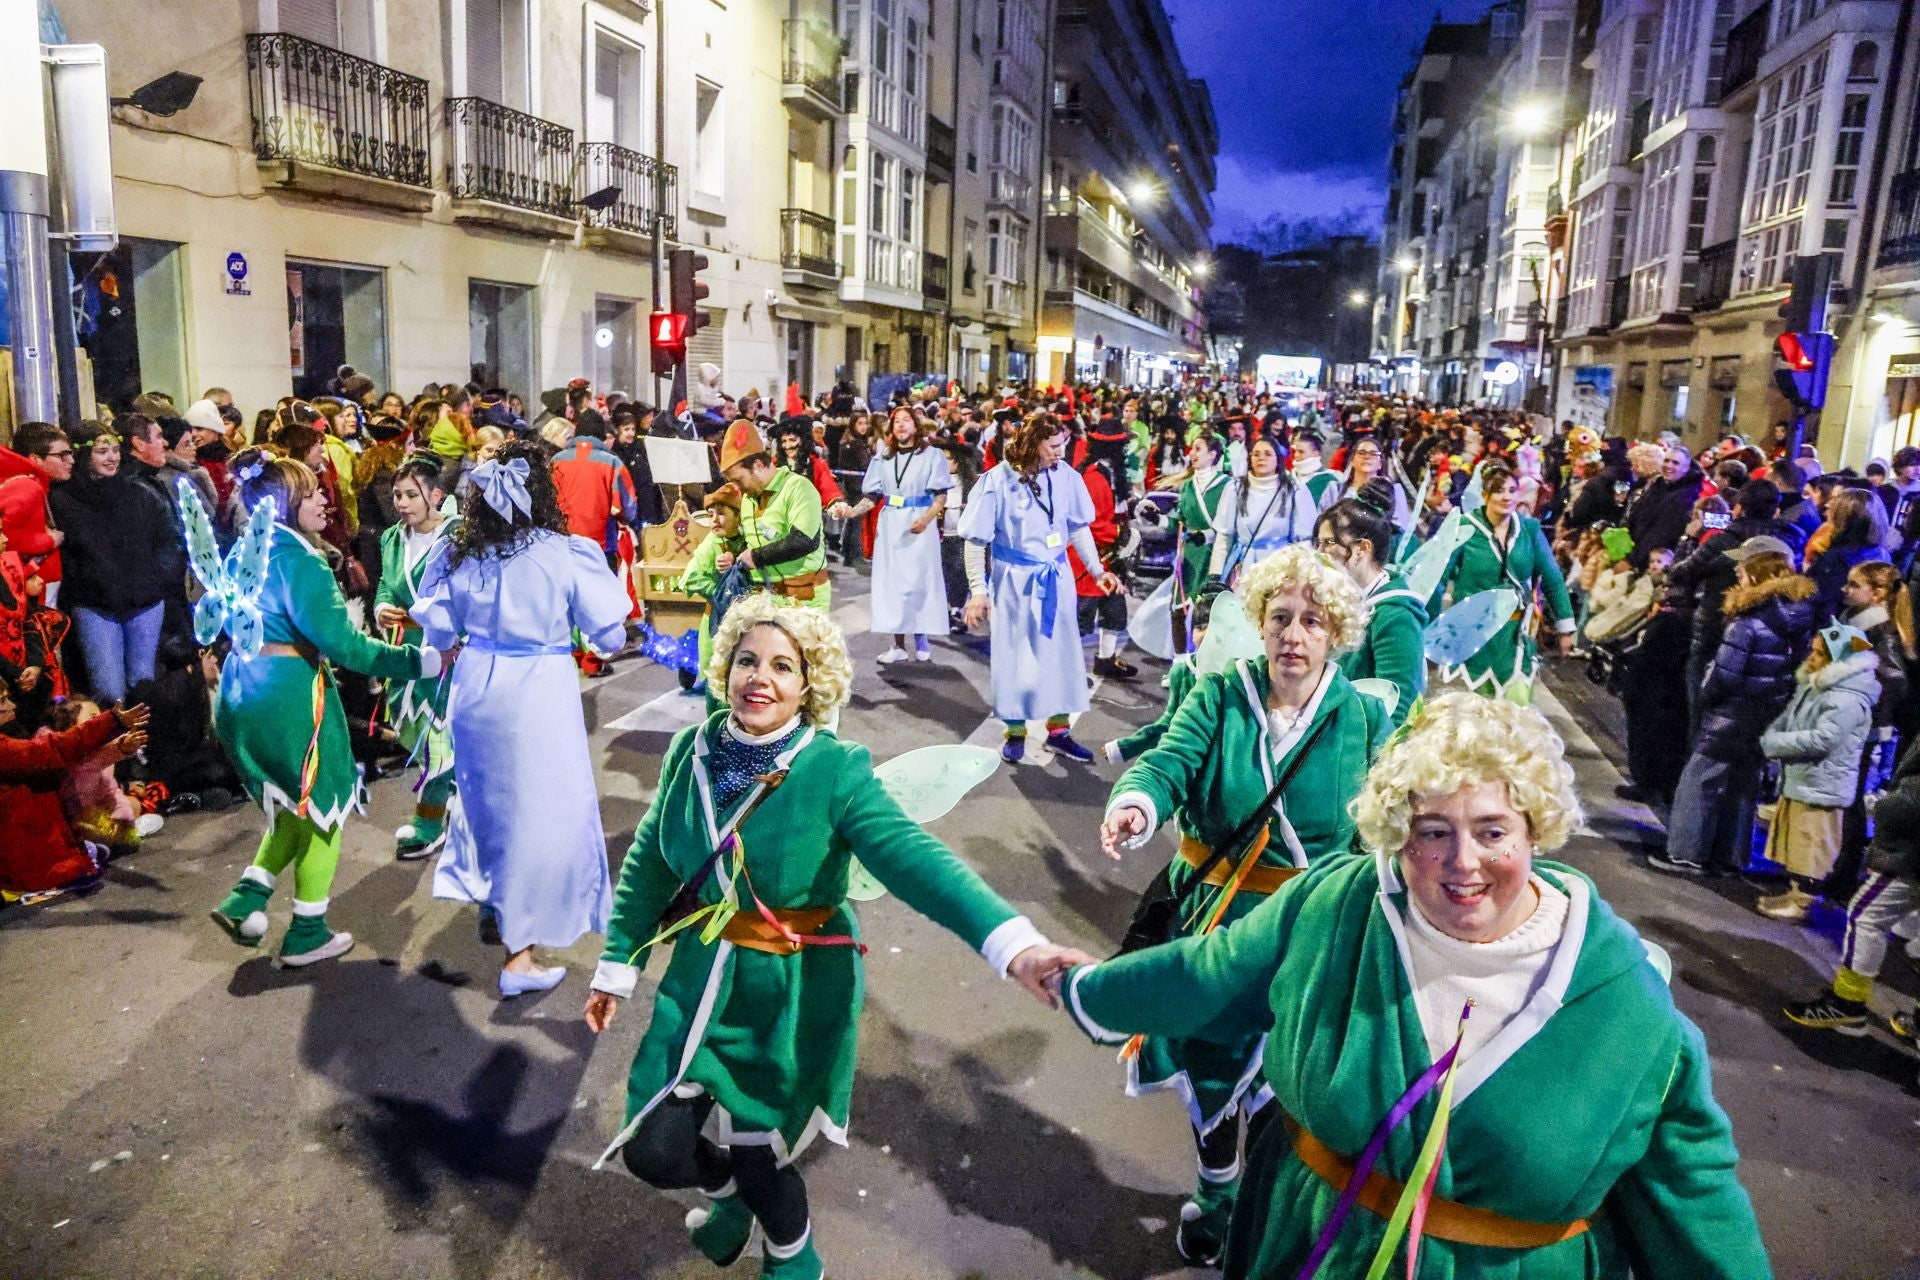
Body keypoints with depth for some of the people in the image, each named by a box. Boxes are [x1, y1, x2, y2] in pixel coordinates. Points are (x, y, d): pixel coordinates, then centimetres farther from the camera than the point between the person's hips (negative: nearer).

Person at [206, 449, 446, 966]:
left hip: (241, 692, 9)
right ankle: (306, 935, 17)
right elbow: (340, 642, -24)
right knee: (322, 807, 9)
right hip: (288, 695, -8)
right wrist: (422, 661, -23)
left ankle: (247, 899, 15)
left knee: (295, 807, 25)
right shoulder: (297, 558, -18)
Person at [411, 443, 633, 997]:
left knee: (485, 796, 24)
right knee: (540, 811, 5)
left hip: (476, 686, 5)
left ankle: (492, 908, 43)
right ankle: (518, 956, 8)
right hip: (538, 693, -5)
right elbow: (609, 634, -9)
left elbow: (438, 630, 7)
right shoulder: (566, 553, -15)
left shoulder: (457, 552, -3)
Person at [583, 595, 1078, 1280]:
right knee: (651, 1150, 6)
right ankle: (731, 1191, 44)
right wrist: (617, 966, 10)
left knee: (758, 1154, 9)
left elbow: (917, 860, -30)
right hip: (702, 977, 4)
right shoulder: (693, 751, -5)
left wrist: (1012, 943, -43)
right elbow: (648, 868, 6)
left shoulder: (836, 771, -19)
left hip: (794, 992, -4)